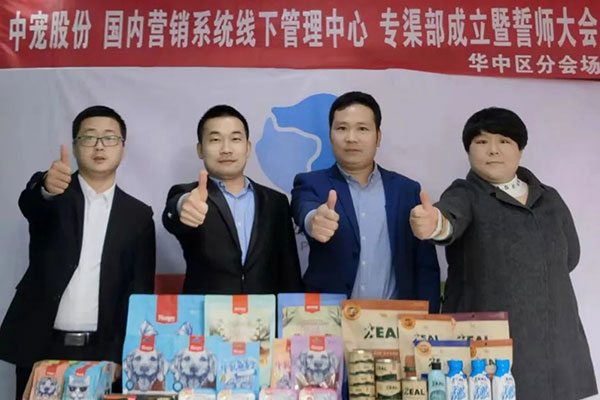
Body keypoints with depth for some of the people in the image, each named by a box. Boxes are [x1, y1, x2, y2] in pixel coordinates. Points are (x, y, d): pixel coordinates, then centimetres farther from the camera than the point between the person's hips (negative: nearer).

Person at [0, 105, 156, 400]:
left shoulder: (138, 214, 4)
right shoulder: (49, 196, 3)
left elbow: (141, 290, 3)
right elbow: (30, 203, -22)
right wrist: (47, 187, -44)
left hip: (105, 352, 0)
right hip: (40, 347, 0)